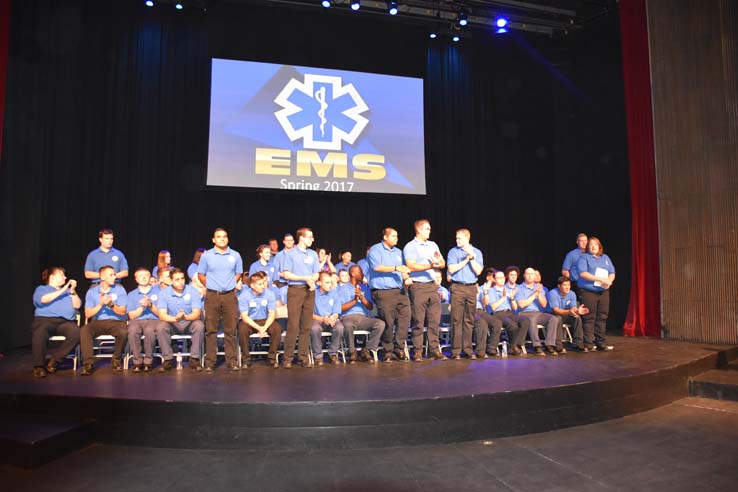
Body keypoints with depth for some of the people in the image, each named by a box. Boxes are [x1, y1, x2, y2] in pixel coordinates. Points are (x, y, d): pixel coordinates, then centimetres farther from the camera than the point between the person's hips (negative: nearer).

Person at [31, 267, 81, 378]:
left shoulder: (67, 291, 27)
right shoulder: (41, 289, 18)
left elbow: (77, 305, 12)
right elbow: (43, 299, -6)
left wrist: (73, 291, 1)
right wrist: (62, 290, -5)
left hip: (65, 322, 2)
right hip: (45, 320, -2)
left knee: (76, 333, -31)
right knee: (40, 333, -37)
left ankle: (54, 359, -20)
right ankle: (39, 365, -23)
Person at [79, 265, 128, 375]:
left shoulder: (120, 290, 4)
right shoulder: (91, 291, 6)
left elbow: (122, 311, -2)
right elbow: (87, 314, -1)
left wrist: (111, 305, -19)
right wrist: (100, 304, -14)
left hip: (116, 322, -1)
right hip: (97, 322, 1)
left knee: (123, 331, -34)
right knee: (84, 330, -31)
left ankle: (116, 360, -10)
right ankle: (88, 363, -27)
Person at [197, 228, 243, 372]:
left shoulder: (235, 255, 7)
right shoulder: (206, 256, 3)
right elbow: (201, 275, 9)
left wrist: (231, 284, 7)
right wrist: (211, 286, 6)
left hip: (230, 295, 1)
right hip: (212, 296, -1)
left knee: (230, 330, 2)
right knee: (211, 330, 1)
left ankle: (232, 361, 8)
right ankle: (210, 362, 8)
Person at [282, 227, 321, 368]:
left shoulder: (313, 254, 16)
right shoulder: (290, 254, 2)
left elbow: (316, 275, 14)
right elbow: (286, 275, -5)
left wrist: (312, 280, -8)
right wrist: (305, 278, -11)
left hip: (309, 291, 4)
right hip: (295, 290, -4)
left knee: (306, 326, 4)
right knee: (293, 325, -8)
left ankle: (303, 356, 10)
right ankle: (288, 358, -3)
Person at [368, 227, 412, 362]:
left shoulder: (398, 252, 22)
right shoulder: (375, 250, 1)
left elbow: (403, 269, 20)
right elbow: (377, 267, -13)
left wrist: (406, 277, -2)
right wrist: (395, 268, -17)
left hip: (400, 291, 6)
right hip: (383, 292, -6)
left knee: (405, 317, -8)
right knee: (388, 323, -3)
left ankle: (399, 348, -1)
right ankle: (388, 351, 8)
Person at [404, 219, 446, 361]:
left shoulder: (433, 245, 17)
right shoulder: (410, 247, -2)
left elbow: (443, 264, 14)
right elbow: (411, 266, -14)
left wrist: (438, 262, -10)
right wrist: (431, 266, -17)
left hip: (432, 285, 6)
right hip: (418, 286, -6)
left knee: (435, 319, 5)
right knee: (418, 321, -2)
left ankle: (435, 349, 12)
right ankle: (418, 351, 5)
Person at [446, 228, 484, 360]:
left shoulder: (477, 252, 9)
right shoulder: (453, 252, 5)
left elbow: (478, 271, 0)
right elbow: (451, 269, -6)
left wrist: (472, 257, -10)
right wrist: (466, 260, -6)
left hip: (471, 288, 2)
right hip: (457, 287, -2)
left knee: (469, 320, 5)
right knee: (456, 319, -5)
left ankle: (467, 349, 12)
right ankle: (456, 350, -2)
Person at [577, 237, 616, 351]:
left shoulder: (605, 258, 19)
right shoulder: (584, 257, 3)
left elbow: (612, 273, 13)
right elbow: (583, 273, -11)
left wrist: (609, 281, -10)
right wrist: (600, 279, -17)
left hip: (604, 291, 5)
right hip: (588, 292, -5)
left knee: (602, 318, 5)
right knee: (589, 318, -4)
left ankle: (601, 344, 12)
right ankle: (588, 344, 0)